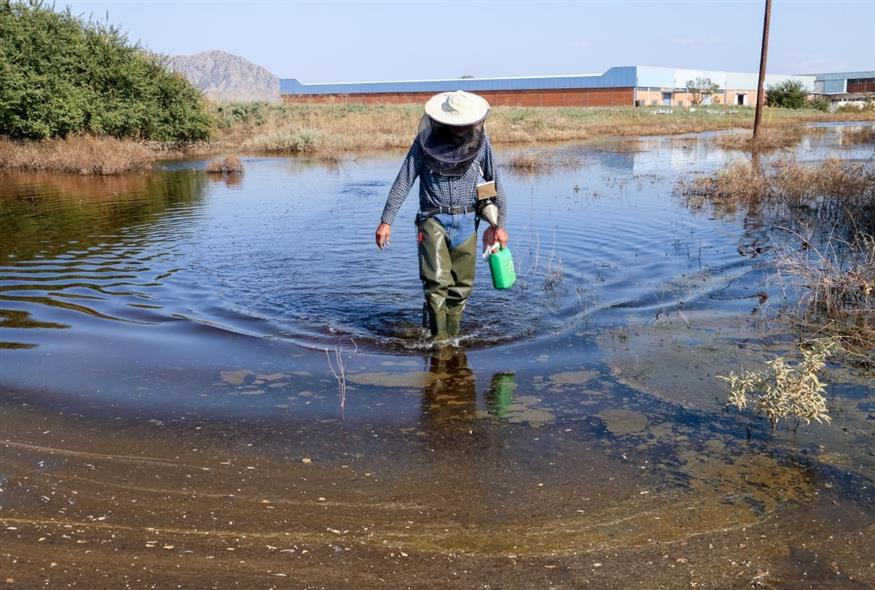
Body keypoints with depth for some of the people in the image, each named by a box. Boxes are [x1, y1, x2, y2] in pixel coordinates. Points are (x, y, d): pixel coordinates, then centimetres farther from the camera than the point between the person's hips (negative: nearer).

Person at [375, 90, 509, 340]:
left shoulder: (480, 142, 0)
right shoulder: (426, 140, -6)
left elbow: (494, 183, 10)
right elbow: (403, 181, -3)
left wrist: (500, 225, 11)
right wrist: (386, 221, -7)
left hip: (466, 221, 2)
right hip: (433, 219, -2)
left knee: (462, 285, 5)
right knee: (437, 280, -15)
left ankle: (452, 337, 19)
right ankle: (439, 338, -5)